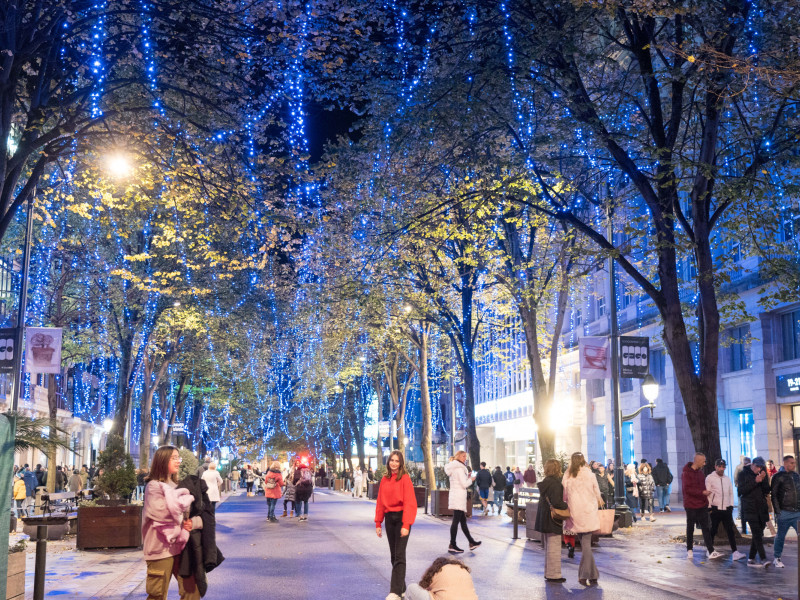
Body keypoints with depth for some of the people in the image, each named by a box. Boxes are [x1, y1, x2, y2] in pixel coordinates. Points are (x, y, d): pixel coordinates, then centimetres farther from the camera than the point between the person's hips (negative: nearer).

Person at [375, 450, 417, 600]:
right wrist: (378, 523, 9)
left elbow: (409, 503, -13)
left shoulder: (405, 478, -8)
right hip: (389, 517, 6)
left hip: (401, 517, -6)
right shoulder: (384, 480, 10)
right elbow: (380, 502, 12)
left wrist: (406, 525, -20)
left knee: (399, 555, -10)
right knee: (393, 555, 10)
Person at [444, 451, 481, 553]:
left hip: (454, 496, 10)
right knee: (456, 521, -9)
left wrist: (467, 477, 14)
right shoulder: (459, 468, -12)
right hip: (459, 497, -10)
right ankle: (452, 545, -9)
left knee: (463, 521, 15)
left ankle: (471, 542, 23)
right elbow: (464, 484, -16)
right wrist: (471, 479, 1)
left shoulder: (453, 468, 18)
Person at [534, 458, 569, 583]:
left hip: (544, 520, 9)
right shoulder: (555, 483, -18)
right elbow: (556, 502, -25)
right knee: (554, 547, -3)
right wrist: (568, 506, -11)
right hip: (552, 520, -9)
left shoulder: (544, 483, 9)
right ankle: (553, 575, 1)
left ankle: (548, 572, 25)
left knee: (548, 547, 17)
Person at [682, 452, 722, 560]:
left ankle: (711, 551, -1)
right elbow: (687, 489, -19)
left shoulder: (700, 472, 11)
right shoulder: (686, 473, -12)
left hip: (702, 505, 6)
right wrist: (702, 492, -24)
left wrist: (706, 500, 9)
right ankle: (689, 550, 19)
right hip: (691, 506, -6)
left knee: (706, 528, 2)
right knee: (690, 528, 6)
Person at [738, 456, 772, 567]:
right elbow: (741, 490, -10)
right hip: (750, 509, -5)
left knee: (757, 534, 7)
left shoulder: (763, 474, 12)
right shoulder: (743, 474, 0)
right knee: (757, 534, -15)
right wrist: (755, 481, -17)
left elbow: (767, 491, 7)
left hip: (761, 509, 5)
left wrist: (764, 480, -9)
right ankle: (763, 559, -20)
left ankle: (751, 559, 15)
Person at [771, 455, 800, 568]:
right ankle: (776, 558, 19)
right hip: (785, 513, -5)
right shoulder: (778, 477, -4)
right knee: (780, 536, 5)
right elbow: (774, 495, -6)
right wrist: (777, 512, -10)